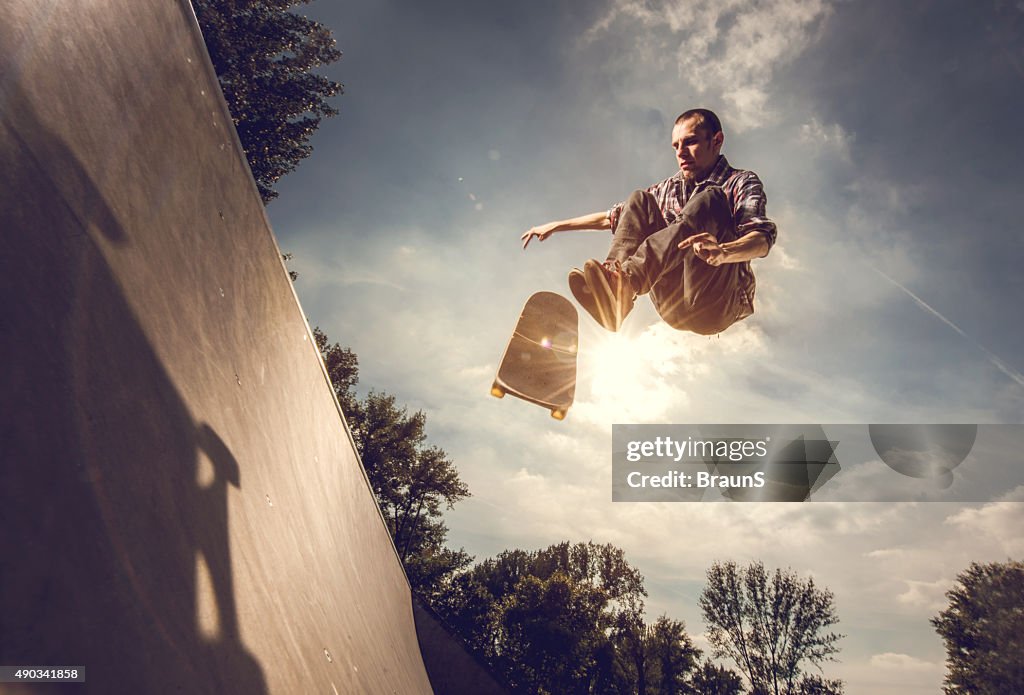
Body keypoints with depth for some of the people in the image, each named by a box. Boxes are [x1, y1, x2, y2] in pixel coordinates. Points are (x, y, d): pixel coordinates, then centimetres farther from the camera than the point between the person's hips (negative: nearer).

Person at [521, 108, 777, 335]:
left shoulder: (742, 182, 4)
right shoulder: (668, 188, 19)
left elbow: (763, 237, -16)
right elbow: (616, 216, 29)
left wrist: (722, 252, -39)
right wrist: (557, 226, 23)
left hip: (718, 303, -4)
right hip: (675, 309, 4)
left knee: (709, 200, -24)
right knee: (640, 200, -4)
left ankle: (629, 279, -45)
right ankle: (614, 280, -30)